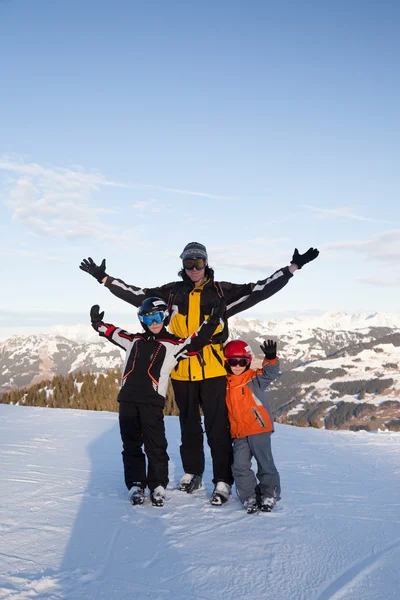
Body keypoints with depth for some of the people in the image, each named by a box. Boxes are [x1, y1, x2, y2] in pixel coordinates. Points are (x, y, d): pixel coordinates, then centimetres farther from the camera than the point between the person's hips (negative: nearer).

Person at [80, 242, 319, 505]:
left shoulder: (222, 291, 1)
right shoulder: (172, 292, 6)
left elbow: (261, 289, -1)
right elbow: (136, 295, 8)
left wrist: (293, 268, -7)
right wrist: (104, 278, 6)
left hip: (213, 371, -2)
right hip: (182, 372, 3)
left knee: (217, 427, 0)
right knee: (189, 426, 16)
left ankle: (223, 481, 9)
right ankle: (192, 473, 32)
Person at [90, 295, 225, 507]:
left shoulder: (173, 344, 7)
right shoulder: (134, 341, 19)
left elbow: (195, 342, -3)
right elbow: (113, 332, 32)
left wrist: (213, 321, -8)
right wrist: (98, 323, 30)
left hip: (152, 402, -4)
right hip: (128, 400, 4)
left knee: (155, 446, -2)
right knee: (131, 445, 8)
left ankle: (158, 486, 11)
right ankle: (135, 484, 17)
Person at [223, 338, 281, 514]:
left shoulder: (254, 378, -4)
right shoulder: (226, 384, 10)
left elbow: (269, 373, -22)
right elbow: (225, 410, 21)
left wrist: (271, 358, -41)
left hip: (259, 429, -4)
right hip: (238, 434, 5)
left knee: (265, 464, 2)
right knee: (240, 467, 0)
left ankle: (269, 495, 16)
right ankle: (249, 497, 11)